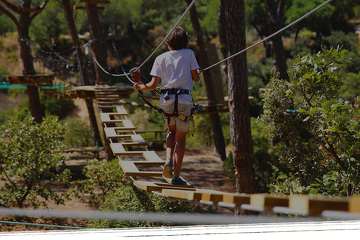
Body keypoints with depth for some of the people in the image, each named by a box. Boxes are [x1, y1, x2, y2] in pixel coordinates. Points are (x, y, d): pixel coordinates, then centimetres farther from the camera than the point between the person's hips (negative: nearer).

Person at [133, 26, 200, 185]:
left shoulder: (161, 58, 8)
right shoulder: (189, 54, 7)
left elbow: (154, 84, 2)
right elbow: (196, 77, 5)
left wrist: (142, 87, 19)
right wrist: (195, 73, 27)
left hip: (166, 100, 2)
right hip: (184, 100, -2)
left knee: (171, 131, 24)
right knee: (180, 138, 6)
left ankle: (169, 160, 0)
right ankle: (176, 176, 2)